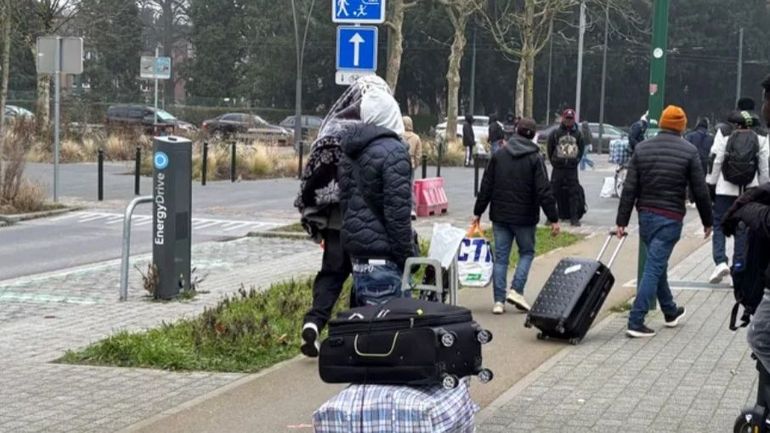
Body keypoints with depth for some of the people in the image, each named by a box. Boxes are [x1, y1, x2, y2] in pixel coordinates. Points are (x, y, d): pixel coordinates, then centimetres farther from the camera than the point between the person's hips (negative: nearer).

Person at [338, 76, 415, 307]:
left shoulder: (350, 151, 13)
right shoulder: (393, 151, -14)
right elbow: (398, 212, -17)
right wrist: (406, 256, -11)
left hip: (356, 252, 9)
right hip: (382, 258, -8)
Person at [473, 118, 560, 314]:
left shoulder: (498, 155, 3)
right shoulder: (535, 158, -8)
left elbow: (486, 186, 5)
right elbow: (544, 191, -12)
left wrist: (478, 212, 12)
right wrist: (553, 218, -9)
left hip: (500, 216, 3)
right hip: (525, 217, -3)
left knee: (500, 257, 7)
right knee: (527, 252, 14)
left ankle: (499, 300, 4)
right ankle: (516, 290, -2)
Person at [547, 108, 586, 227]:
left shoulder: (578, 134, 5)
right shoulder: (556, 133, 0)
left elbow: (582, 148, 12)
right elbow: (550, 149, 5)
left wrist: (576, 161, 5)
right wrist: (554, 162, 3)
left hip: (572, 168, 1)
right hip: (558, 169, -1)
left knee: (574, 193, -1)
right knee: (554, 192, 1)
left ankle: (574, 217, 3)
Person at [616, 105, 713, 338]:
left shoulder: (642, 149, 3)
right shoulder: (689, 151, -7)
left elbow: (629, 189, 0)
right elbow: (700, 191, -4)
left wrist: (622, 221, 2)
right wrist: (707, 221, 7)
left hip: (646, 215, 5)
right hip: (670, 218, -5)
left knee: (657, 264, 21)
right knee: (654, 267, -5)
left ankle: (670, 311, 37)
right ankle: (636, 322, -10)